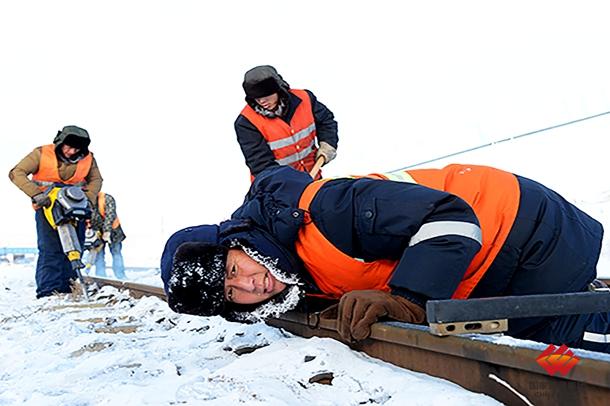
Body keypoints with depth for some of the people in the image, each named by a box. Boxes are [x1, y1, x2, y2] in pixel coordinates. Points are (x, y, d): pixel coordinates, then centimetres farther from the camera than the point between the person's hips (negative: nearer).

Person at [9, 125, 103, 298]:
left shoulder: (88, 158, -6)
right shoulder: (42, 154, -13)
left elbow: (96, 179, 8)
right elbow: (16, 173, -14)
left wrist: (88, 199, -9)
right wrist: (36, 194, -27)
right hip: (47, 205, -3)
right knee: (50, 249, -11)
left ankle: (66, 289, 11)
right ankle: (47, 290, -6)